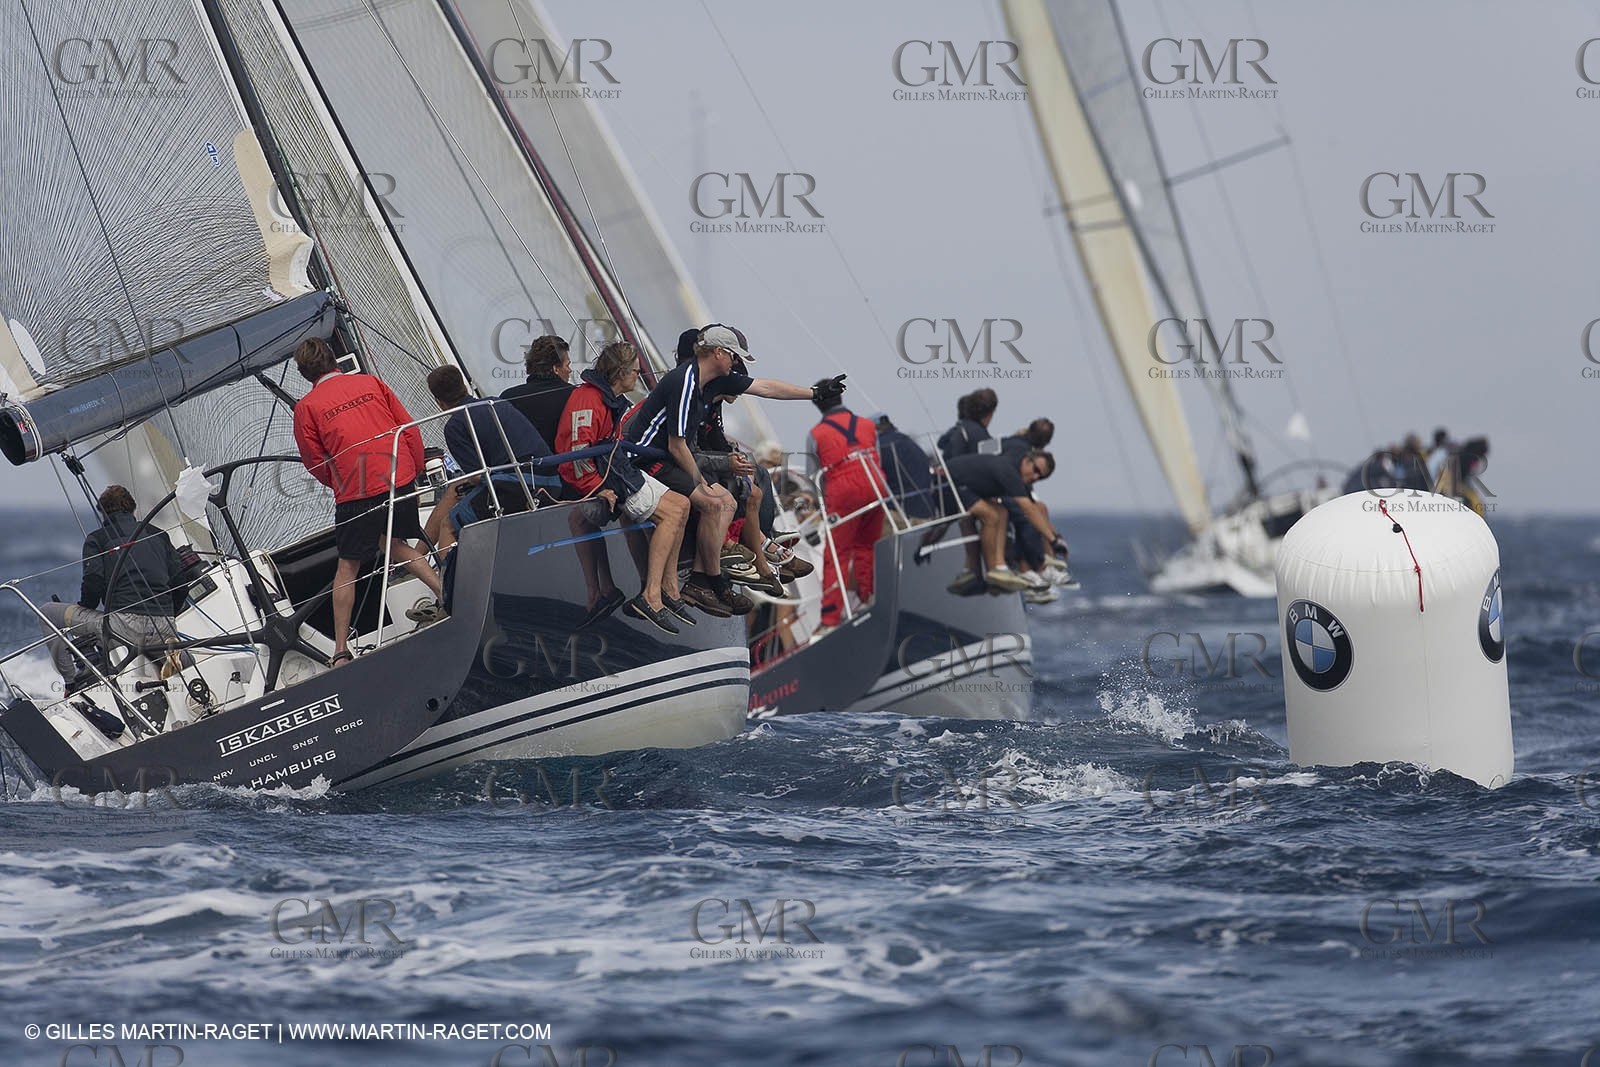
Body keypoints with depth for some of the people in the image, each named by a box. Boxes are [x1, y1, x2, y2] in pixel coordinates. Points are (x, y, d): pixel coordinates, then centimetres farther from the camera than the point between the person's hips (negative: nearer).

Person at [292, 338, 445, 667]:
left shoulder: (306, 407, 0)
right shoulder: (370, 383, 9)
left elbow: (315, 463, 4)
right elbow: (410, 429, 8)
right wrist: (414, 469, 20)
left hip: (355, 492, -3)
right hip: (400, 477, 3)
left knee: (348, 567, 8)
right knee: (393, 542, 28)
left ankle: (340, 651, 8)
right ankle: (446, 594, 16)